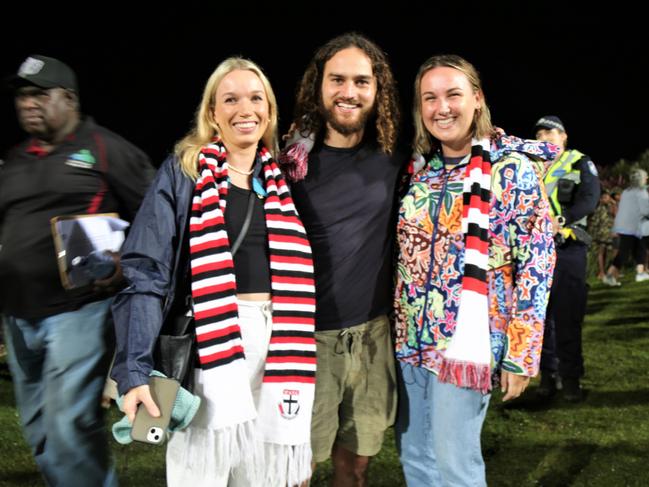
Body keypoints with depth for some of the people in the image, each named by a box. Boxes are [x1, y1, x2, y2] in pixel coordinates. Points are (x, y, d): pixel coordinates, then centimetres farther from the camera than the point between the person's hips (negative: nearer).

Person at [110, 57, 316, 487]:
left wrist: (297, 363, 4)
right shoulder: (182, 173, 2)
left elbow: (298, 278, 12)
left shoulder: (282, 180, 13)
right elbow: (144, 274, -7)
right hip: (209, 345, -3)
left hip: (277, 347, 4)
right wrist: (135, 370, -17)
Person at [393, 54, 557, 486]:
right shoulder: (418, 167, 7)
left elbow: (537, 263, -10)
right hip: (409, 336, 5)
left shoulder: (511, 168, -8)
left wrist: (521, 353, -12)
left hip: (465, 338, -5)